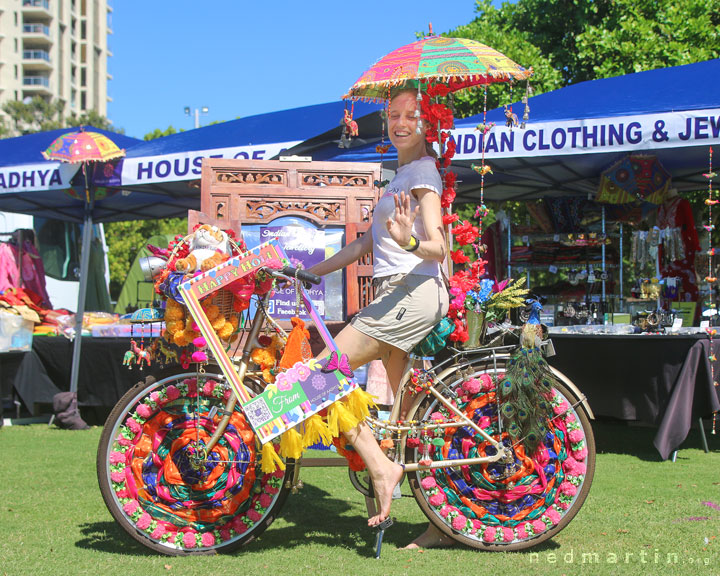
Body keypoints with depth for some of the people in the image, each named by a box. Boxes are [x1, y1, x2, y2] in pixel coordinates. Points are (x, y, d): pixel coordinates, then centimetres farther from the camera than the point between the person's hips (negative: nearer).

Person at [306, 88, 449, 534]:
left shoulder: (423, 172, -5)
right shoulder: (403, 174, 24)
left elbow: (438, 247, -16)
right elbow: (368, 243, 24)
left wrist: (409, 240, -37)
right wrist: (309, 272, 22)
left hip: (412, 292, -10)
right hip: (401, 294, 10)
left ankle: (381, 467, -14)